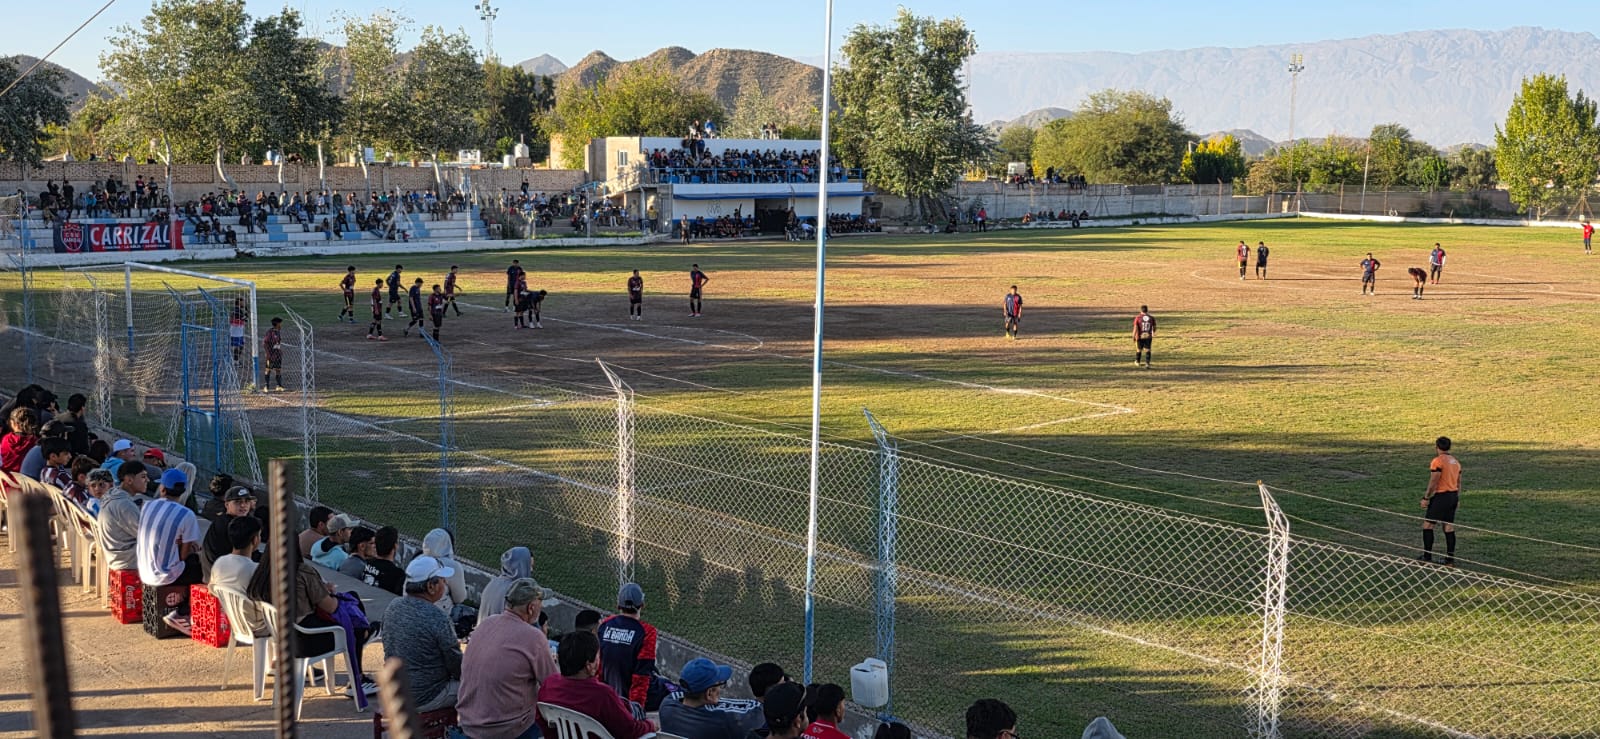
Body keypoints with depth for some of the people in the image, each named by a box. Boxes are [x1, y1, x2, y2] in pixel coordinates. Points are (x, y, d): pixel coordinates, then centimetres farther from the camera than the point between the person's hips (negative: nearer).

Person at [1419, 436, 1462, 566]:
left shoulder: (1438, 461, -14)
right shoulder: (1455, 462, 12)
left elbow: (1433, 482, -17)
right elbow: (1458, 483, 16)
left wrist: (1426, 498, -11)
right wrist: (1457, 499, 23)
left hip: (1441, 497, -8)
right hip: (1453, 496, 8)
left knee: (1427, 525, 2)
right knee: (1449, 527, 9)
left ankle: (1427, 556, 2)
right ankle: (1450, 559, 9)